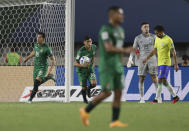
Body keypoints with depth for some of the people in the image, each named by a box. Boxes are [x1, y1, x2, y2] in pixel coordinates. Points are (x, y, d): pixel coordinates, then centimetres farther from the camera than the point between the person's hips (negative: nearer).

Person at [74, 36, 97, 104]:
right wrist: (83, 66, -39)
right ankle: (84, 99, 33)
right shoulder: (81, 51, -24)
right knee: (84, 88, 1)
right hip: (82, 71, -4)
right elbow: (75, 63, -23)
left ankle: (89, 89, 19)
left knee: (94, 83, -18)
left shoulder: (94, 47, -7)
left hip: (90, 69, 4)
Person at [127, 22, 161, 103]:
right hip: (142, 60, 0)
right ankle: (142, 98, 6)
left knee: (154, 78, -8)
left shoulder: (153, 37, 5)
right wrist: (130, 58, -9)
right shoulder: (138, 38, 4)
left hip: (152, 59, 0)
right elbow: (134, 49, 4)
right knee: (141, 78, -1)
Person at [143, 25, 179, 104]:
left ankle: (156, 99, -13)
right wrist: (147, 58, 21)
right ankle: (175, 97, 20)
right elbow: (155, 50, 24)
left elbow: (173, 52, -11)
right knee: (164, 81, 10)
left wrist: (176, 64, -15)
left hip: (165, 63, -8)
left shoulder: (168, 40, -11)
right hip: (160, 63, 8)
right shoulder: (157, 39, 12)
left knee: (160, 81, -12)